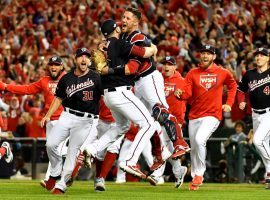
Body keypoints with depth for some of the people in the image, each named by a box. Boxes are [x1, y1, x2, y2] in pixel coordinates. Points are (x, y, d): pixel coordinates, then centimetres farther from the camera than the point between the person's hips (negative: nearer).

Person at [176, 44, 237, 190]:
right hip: (194, 116, 3)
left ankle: (199, 174, -10)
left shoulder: (222, 73, 0)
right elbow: (187, 94, -7)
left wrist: (229, 103, 9)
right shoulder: (192, 73, 2)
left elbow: (232, 85, 18)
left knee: (199, 139, -25)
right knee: (194, 148, 11)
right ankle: (194, 178, 29)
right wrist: (180, 94, -29)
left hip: (212, 115, -3)